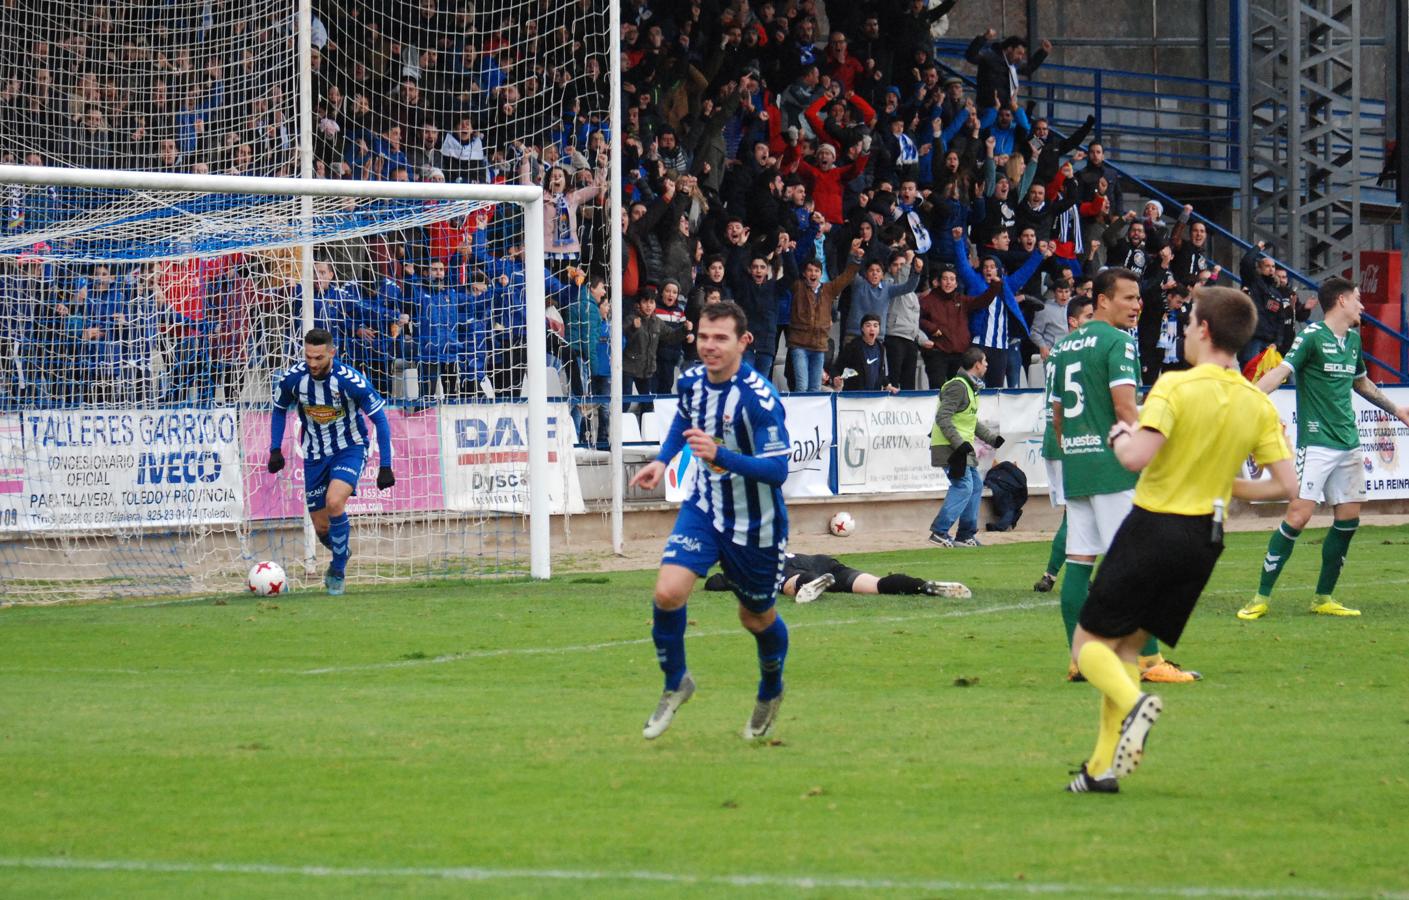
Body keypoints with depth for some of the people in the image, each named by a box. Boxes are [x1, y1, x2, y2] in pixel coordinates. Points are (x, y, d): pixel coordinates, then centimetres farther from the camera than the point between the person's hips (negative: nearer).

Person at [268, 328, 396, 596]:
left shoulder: (351, 381, -25)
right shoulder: (292, 378, -16)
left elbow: (380, 419, -14)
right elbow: (279, 410, 7)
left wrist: (385, 466, -15)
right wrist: (275, 450, -1)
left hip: (350, 448, -4)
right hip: (315, 453, 4)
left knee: (334, 503, -28)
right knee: (321, 528, 4)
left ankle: (338, 571, -9)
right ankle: (340, 553, 39)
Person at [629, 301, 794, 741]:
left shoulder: (759, 399, -26)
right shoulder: (691, 380, -6)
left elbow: (777, 469, -29)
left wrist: (719, 455, -42)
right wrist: (663, 459, 6)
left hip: (755, 524, -4)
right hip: (703, 510, 4)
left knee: (757, 619, 14)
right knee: (668, 592, -18)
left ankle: (771, 691, 45)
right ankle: (675, 683, 6)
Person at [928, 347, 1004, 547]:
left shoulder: (970, 387, 18)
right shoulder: (958, 386, -16)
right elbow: (942, 418, -23)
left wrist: (992, 438, 24)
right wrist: (959, 443, -27)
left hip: (963, 448, 11)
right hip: (950, 448, -11)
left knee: (975, 485, 14)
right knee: (963, 486, -17)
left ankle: (966, 535, 20)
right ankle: (939, 531, -19)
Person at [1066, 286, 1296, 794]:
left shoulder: (1176, 386, -15)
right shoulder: (1258, 405, 1)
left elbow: (1136, 457, -28)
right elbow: (1286, 485, -2)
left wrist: (1121, 437, -4)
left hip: (1153, 528, -6)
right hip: (1205, 538, 6)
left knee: (1090, 643, 5)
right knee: (1126, 646, 18)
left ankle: (1133, 702, -26)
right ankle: (1103, 767, 11)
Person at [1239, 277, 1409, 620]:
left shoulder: (1353, 339, 14)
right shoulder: (1312, 336, -9)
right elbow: (1281, 371, -21)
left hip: (1349, 444, 8)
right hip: (1316, 444, -8)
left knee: (1349, 518, 5)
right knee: (1298, 515, -13)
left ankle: (1323, 598, 16)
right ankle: (1262, 597, -6)